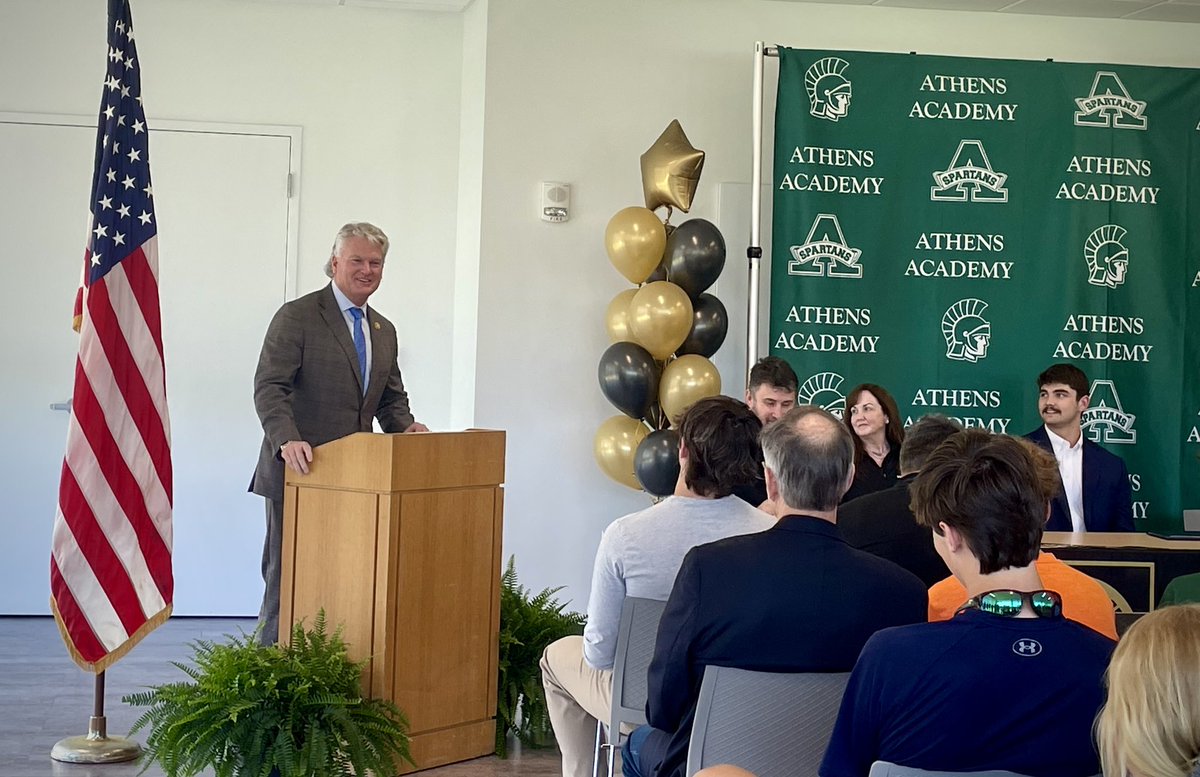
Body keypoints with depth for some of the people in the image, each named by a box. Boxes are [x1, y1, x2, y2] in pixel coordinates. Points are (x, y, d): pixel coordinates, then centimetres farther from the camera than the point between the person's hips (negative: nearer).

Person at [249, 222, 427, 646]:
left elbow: (391, 397, 23)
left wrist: (405, 427, 1)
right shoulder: (297, 316, -5)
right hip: (299, 470, -6)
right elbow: (269, 387, -13)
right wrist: (286, 440, -28)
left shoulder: (384, 330, 17)